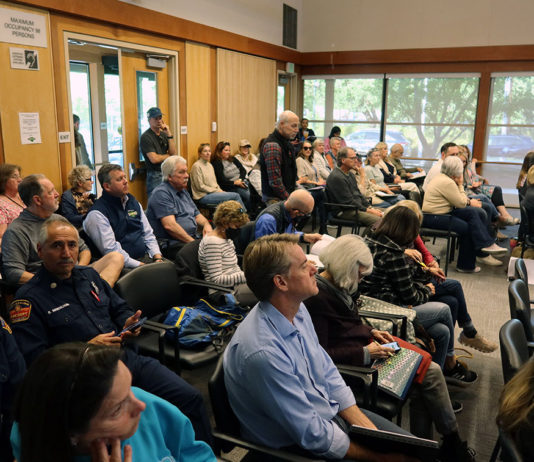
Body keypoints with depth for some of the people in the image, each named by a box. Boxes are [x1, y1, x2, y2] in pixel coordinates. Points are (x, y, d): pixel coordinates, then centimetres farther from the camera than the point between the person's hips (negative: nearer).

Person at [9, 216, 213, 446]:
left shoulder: (89, 275, 17)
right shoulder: (28, 298, -3)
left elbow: (120, 308, 27)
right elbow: (33, 358, -10)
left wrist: (128, 322, 4)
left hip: (128, 357, 6)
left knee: (190, 397, -7)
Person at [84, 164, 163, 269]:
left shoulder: (133, 201, 16)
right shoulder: (97, 213, -8)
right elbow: (111, 250, -14)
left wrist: (157, 257, 1)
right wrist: (139, 265, -17)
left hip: (146, 257, 7)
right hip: (125, 267, -7)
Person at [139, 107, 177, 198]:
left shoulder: (164, 134, 13)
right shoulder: (146, 137, -9)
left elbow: (173, 153, 2)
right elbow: (154, 159, -17)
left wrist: (169, 134, -5)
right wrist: (168, 156, 0)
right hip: (155, 175, -6)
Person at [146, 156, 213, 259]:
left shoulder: (183, 191, 23)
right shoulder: (161, 193, -7)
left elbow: (197, 215, 28)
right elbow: (170, 226, -17)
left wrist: (206, 224, 3)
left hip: (192, 239, 9)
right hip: (171, 245, -9)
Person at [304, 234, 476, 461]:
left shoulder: (338, 284, 3)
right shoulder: (317, 298, -24)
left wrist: (372, 332, 3)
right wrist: (365, 353, -21)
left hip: (367, 343, 9)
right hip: (355, 357, -9)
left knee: (430, 370, -3)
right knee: (429, 373, -8)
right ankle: (452, 442, 14)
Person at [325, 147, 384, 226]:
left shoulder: (350, 174, 17)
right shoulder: (336, 177, -16)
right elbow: (348, 202, -18)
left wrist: (370, 207, 5)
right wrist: (368, 211, -15)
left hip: (358, 207, 10)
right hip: (345, 212, -10)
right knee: (378, 220, -27)